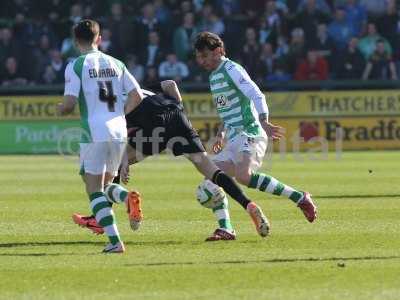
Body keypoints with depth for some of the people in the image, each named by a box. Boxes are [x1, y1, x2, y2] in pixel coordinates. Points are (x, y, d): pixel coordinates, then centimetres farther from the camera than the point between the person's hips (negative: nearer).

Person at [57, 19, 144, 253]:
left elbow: (69, 104, -9)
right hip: (119, 132, 5)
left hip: (94, 134, -5)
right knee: (107, 183, 21)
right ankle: (128, 198, -12)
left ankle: (115, 241, -11)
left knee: (95, 188, 1)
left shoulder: (76, 66, -3)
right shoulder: (116, 64, 12)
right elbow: (137, 96, 8)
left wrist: (60, 109, 14)